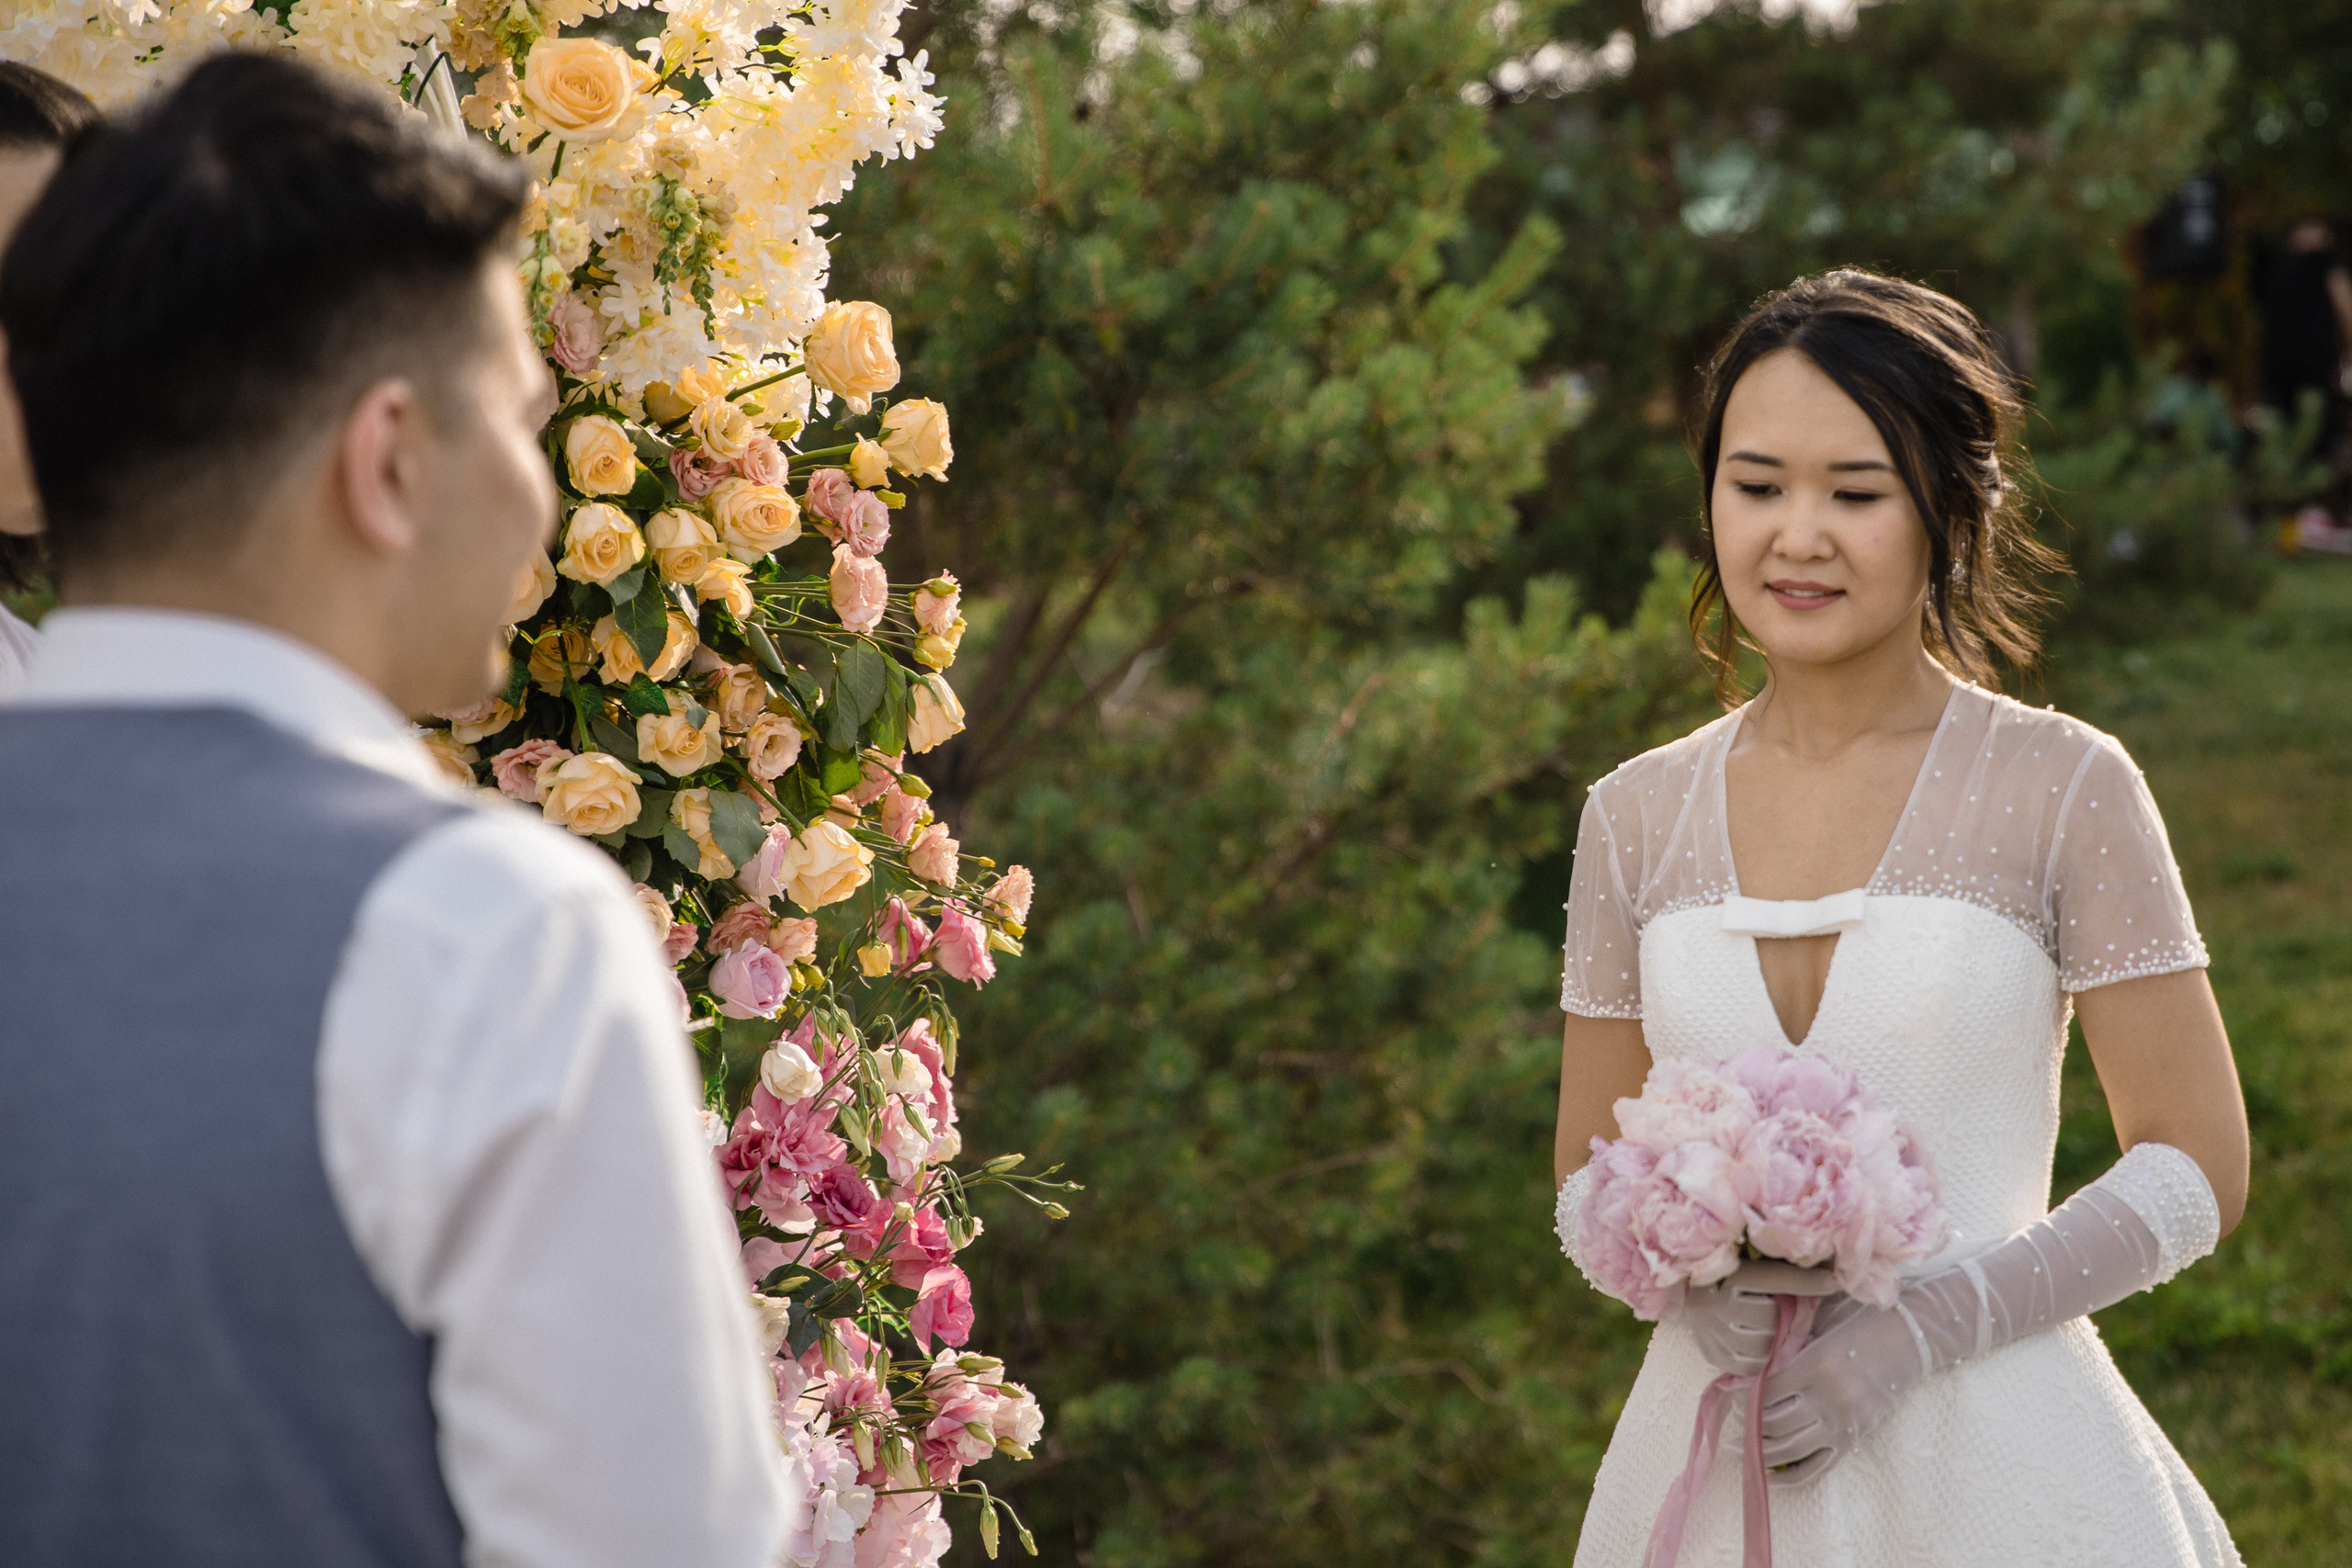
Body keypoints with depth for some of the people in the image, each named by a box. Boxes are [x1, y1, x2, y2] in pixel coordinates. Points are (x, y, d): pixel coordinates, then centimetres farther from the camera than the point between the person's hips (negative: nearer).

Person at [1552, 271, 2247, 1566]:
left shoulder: (2064, 790, -6)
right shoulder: (1637, 815, 3)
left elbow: (2196, 1170, -6)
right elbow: (1590, 1176, 10)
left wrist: (1920, 1327, -16)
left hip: (1992, 1462, -3)